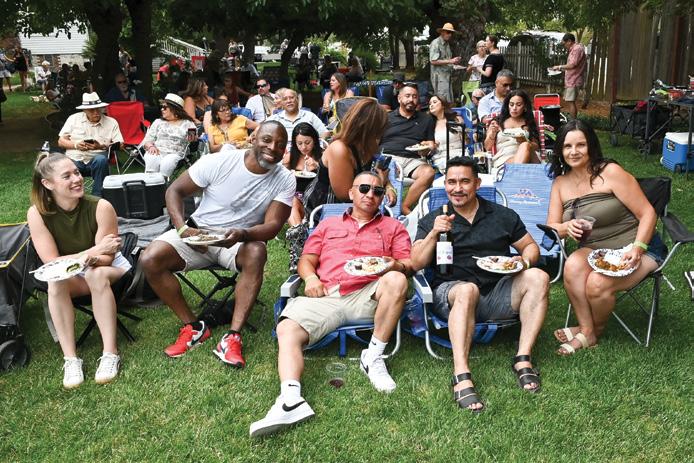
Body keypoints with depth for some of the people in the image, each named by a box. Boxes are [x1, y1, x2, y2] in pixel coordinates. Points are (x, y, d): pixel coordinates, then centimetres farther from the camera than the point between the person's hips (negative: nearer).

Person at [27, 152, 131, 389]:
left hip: (109, 269, -1)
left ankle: (110, 353, -31)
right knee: (55, 282, -31)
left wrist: (89, 258, -40)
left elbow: (105, 258, -16)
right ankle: (70, 359, -27)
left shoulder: (100, 207, -22)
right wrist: (96, 250, -29)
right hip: (70, 277, 2)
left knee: (96, 274, -35)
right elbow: (51, 262, -19)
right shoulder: (37, 213, -18)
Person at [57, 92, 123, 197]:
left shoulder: (111, 122, 9)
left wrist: (101, 146, -15)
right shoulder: (74, 118, 13)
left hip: (96, 159, -1)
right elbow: (61, 141, 14)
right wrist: (76, 145, -6)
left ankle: (97, 197, -26)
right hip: (74, 159, 1)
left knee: (101, 159, -37)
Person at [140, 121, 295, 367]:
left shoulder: (285, 180, -10)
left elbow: (273, 225, -16)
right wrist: (182, 229, -24)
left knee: (257, 252, -36)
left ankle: (233, 337, -32)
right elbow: (175, 191, -7)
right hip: (198, 230, 1)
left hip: (241, 239, 0)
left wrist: (242, 234, -37)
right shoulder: (219, 162, -13)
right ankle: (193, 326, -7)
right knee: (150, 260, -22)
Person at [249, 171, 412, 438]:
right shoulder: (328, 225, 29)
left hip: (368, 296, -1)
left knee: (396, 280, -33)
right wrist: (311, 278, -1)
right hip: (327, 295, 1)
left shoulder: (393, 227, 24)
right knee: (287, 329, -25)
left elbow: (408, 264, 12)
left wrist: (396, 265, -12)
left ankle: (374, 357, -20)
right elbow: (306, 260, 22)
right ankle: (290, 401, -44)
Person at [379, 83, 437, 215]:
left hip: (413, 160, 2)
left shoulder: (426, 119, 25)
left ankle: (405, 207, -27)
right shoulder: (386, 118, 19)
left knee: (429, 172, -33)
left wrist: (426, 148, -3)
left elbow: (431, 145, 22)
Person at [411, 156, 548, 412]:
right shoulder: (432, 220, 12)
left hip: (498, 293, 3)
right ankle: (461, 377, -47)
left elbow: (531, 246, 19)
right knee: (468, 289, -38)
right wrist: (434, 233, -12)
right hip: (450, 292, -3)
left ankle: (523, 359, -26)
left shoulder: (502, 215, 16)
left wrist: (524, 261, -4)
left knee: (538, 277, -23)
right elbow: (416, 264, 3)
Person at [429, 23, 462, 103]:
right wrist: (450, 61, -18)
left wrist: (454, 61, 7)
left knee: (450, 102, 6)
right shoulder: (436, 43, -9)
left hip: (447, 76, 9)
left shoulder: (447, 44, 18)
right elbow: (433, 61, -18)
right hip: (439, 77, -9)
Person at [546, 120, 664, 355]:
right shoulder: (561, 183, 4)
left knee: (597, 283, -29)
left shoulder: (610, 172, -12)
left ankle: (596, 329, 3)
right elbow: (551, 227, 3)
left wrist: (637, 249, -25)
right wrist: (567, 227, -21)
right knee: (573, 265, -29)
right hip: (594, 250, 4)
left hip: (636, 249, -4)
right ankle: (587, 331, -14)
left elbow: (647, 214, -12)